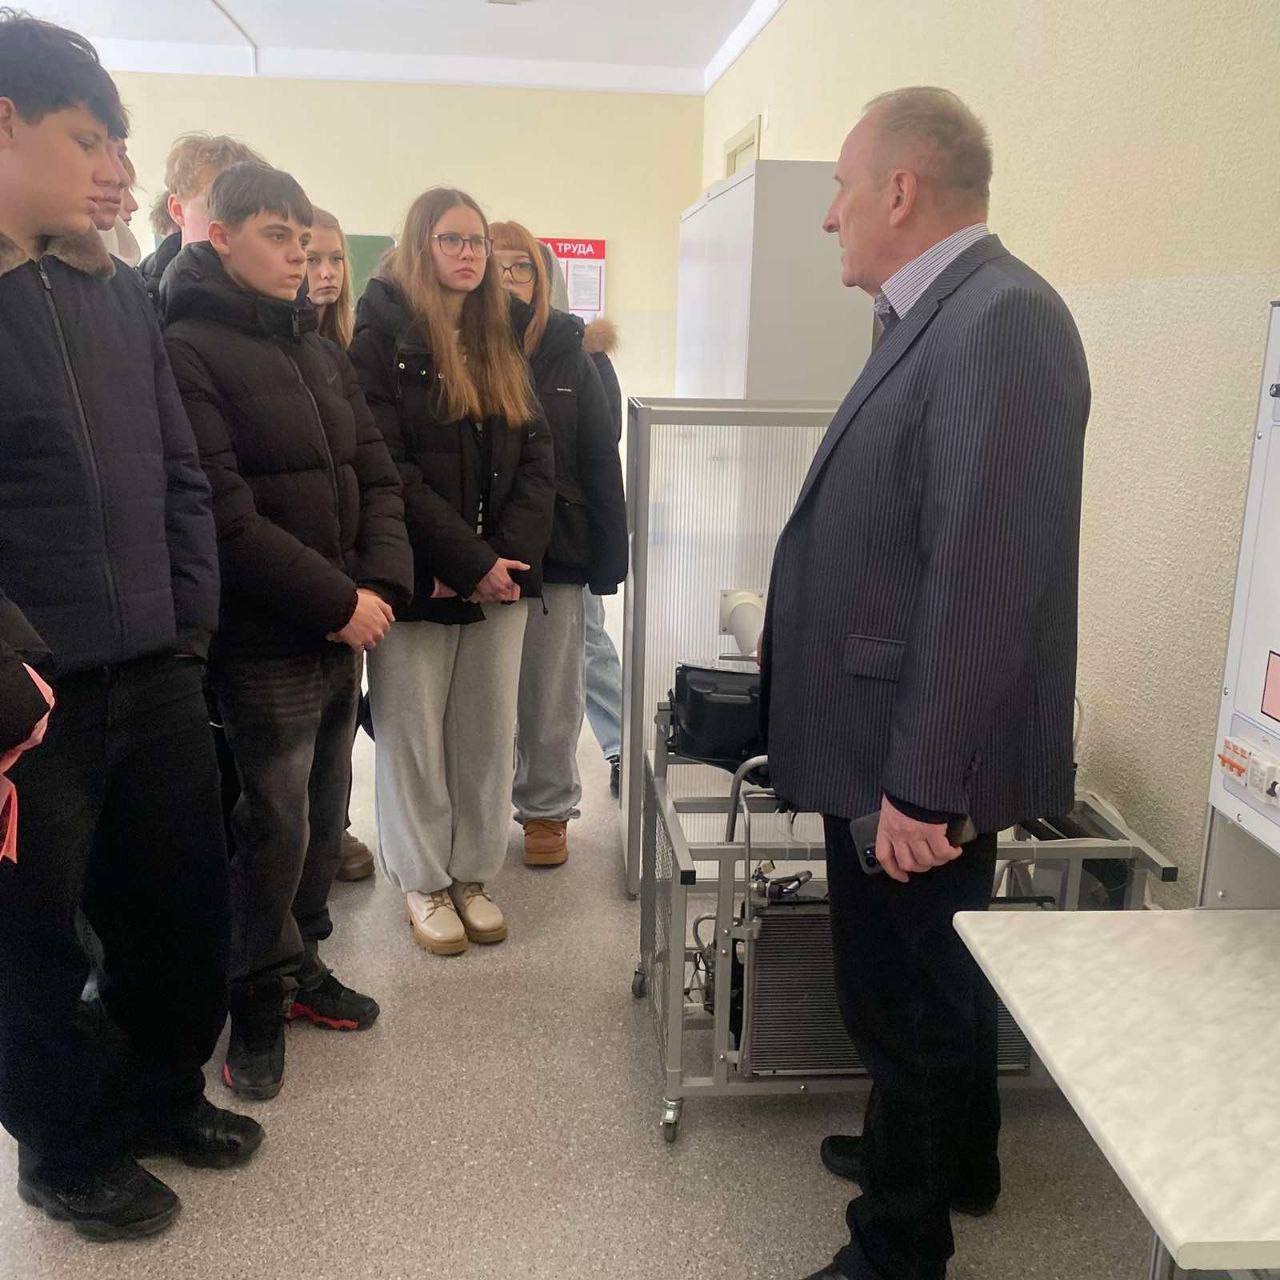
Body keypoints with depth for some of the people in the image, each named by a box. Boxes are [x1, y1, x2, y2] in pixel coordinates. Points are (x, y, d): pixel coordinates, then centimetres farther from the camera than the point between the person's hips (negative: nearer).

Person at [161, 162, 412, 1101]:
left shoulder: (319, 349, 13)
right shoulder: (190, 350, -9)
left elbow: (376, 477, 10)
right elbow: (227, 516, -17)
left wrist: (381, 587, -5)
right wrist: (337, 602, -15)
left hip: (345, 628, 7)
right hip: (265, 638, -7)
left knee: (326, 810, 15)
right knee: (277, 821, 2)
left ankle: (300, 960, 34)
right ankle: (260, 998, 23)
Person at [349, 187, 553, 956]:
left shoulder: (501, 344, 14)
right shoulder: (384, 338, -4)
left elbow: (537, 457, 7)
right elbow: (387, 470, -13)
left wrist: (511, 552, -9)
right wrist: (470, 563, -16)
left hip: (501, 574, 5)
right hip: (420, 577, -5)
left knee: (490, 735, 10)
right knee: (415, 738, 6)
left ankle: (475, 875, 25)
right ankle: (425, 883, 23)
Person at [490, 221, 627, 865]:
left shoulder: (568, 356, 2)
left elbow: (600, 458, 0)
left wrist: (607, 554, -5)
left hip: (555, 552, 1)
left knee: (550, 693, 10)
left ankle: (548, 807, 26)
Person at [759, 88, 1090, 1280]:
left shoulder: (1001, 319, -20)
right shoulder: (933, 319, 12)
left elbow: (987, 576, -26)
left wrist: (924, 783, -23)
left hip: (921, 760, -10)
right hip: (888, 741, 10)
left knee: (906, 994, 7)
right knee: (924, 978, 24)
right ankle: (949, 1156, 47)